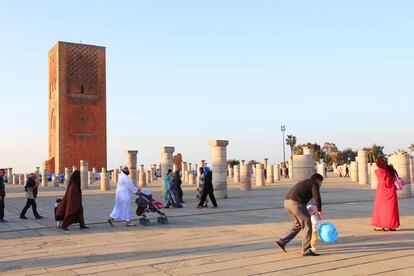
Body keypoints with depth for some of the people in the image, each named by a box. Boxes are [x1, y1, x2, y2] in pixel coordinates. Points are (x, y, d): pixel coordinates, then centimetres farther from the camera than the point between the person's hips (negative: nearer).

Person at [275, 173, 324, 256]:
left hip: (288, 202, 9)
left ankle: (282, 241, 17)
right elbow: (317, 197, -9)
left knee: (298, 225, 22)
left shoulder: (304, 183, 30)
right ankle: (306, 250, 5)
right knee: (307, 226, 2)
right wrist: (319, 211, 2)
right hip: (296, 204, -9)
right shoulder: (314, 183, 4)